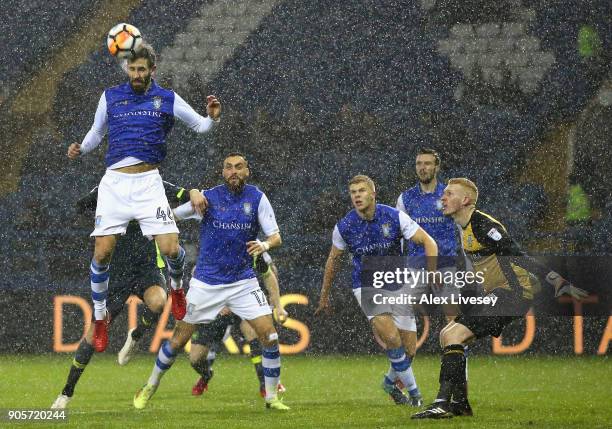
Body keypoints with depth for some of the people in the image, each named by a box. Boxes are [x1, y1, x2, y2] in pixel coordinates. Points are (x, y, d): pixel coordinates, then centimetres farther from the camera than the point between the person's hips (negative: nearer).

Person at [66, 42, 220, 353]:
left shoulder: (167, 100, 7)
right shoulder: (110, 97, 10)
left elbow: (200, 126, 13)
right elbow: (96, 133, 21)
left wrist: (212, 117, -9)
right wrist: (80, 149, 2)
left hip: (148, 183, -1)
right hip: (114, 183, 1)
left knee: (170, 249, -11)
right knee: (102, 253, -7)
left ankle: (177, 286, 25)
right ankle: (99, 318, 12)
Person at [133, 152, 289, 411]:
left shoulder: (257, 198, -3)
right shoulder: (208, 197, -5)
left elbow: (276, 237, -7)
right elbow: (172, 215, 6)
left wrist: (265, 245, -29)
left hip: (243, 282, 1)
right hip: (206, 282, -1)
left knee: (269, 336, -12)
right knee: (178, 340, 3)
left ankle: (272, 397, 3)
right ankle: (150, 387, 24)